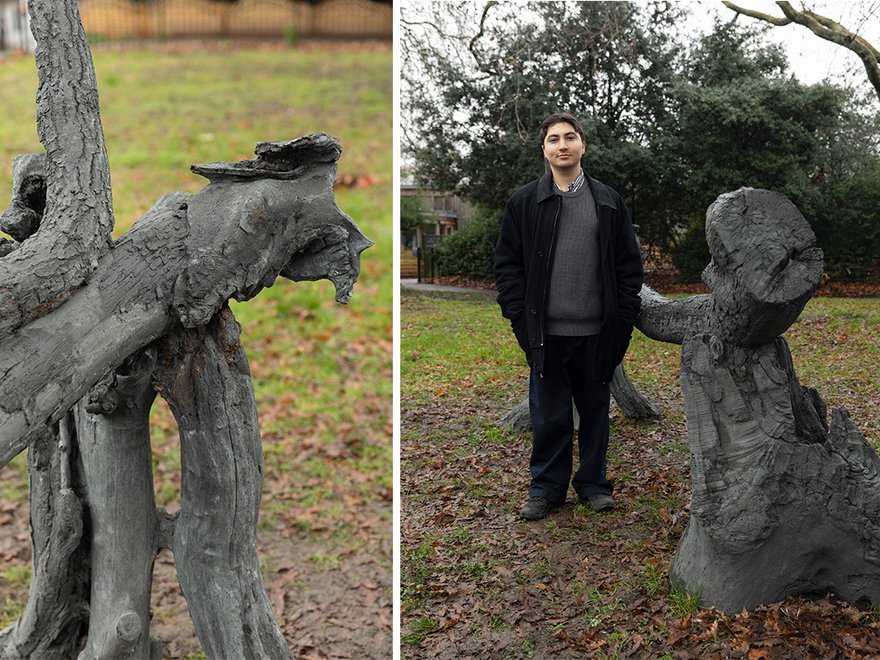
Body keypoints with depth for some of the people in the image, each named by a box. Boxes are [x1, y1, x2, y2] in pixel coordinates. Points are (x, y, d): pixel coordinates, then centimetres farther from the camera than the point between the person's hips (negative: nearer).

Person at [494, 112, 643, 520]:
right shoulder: (524, 202, 3)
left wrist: (623, 316, -1)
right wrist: (519, 316, -5)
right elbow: (507, 263, 3)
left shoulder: (609, 202, 6)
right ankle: (546, 487, 23)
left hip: (597, 332, 1)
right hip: (546, 332, -1)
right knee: (549, 414, 7)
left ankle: (593, 483, 28)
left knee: (595, 410, 12)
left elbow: (630, 263, 7)